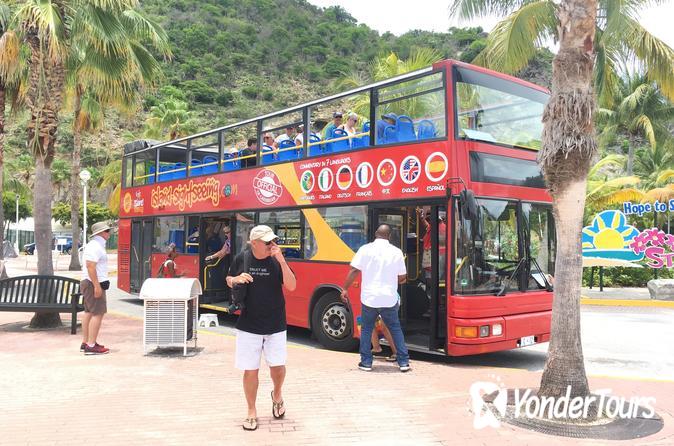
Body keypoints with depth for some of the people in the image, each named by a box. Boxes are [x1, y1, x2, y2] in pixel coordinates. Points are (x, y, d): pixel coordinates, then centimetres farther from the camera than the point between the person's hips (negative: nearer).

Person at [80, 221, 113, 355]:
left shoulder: (94, 245, 18)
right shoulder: (95, 246, -16)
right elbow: (90, 266, -24)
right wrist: (97, 286, -26)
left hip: (88, 283, 11)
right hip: (94, 284, -11)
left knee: (89, 312, 14)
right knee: (98, 313, -12)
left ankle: (85, 343, 21)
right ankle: (91, 346, -13)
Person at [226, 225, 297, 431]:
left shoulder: (277, 260, -6)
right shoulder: (242, 258, -4)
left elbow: (291, 286, -14)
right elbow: (228, 280, 11)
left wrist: (281, 260, -24)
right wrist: (236, 279, -12)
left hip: (275, 326, 0)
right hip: (248, 326, 0)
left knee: (278, 366, 5)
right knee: (250, 370, 5)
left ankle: (277, 394, 37)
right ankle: (251, 412, 23)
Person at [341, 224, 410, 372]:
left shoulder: (365, 249, -4)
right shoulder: (396, 252, 0)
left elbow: (354, 271, -8)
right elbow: (402, 277, 5)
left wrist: (345, 289, 1)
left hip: (369, 298, -1)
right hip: (389, 299, 1)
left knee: (366, 329, 14)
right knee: (395, 329, 15)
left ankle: (366, 362, 14)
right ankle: (404, 362, 16)